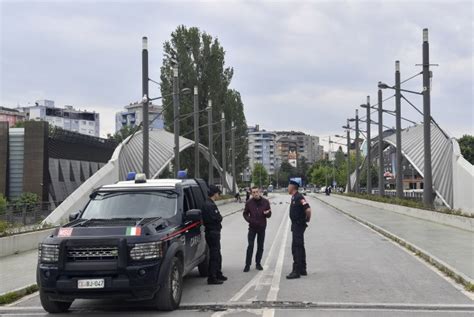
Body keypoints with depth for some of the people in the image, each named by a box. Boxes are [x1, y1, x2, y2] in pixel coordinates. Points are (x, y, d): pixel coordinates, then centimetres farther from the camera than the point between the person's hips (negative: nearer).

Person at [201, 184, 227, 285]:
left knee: (217, 255, 20)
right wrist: (220, 218, -5)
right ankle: (212, 278, -2)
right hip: (212, 232, -11)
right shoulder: (209, 205, -19)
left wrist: (218, 218, -2)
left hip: (214, 232, 11)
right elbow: (216, 219, -24)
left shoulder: (210, 204, 15)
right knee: (214, 255, -6)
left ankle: (218, 274, 32)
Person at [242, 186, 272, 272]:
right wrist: (249, 220, -13)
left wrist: (267, 213, -20)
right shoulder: (249, 202, -2)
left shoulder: (265, 202, -1)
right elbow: (245, 214, 6)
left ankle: (258, 263, 21)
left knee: (260, 246, 8)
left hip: (262, 227, 1)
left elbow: (269, 215, 4)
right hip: (252, 227, -1)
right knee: (250, 246, -5)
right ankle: (247, 264, 2)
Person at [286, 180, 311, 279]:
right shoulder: (294, 197, 12)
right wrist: (306, 219, 18)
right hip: (295, 225, 11)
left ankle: (296, 271, -9)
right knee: (300, 247, 15)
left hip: (299, 225, -11)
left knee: (296, 248, -10)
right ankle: (302, 270, 23)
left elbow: (308, 209, -28)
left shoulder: (299, 197, -19)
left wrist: (307, 219, -13)